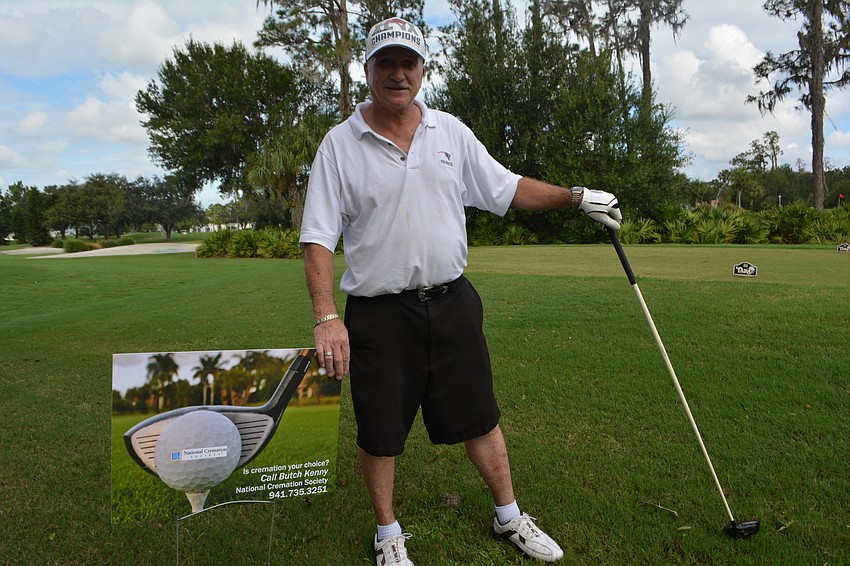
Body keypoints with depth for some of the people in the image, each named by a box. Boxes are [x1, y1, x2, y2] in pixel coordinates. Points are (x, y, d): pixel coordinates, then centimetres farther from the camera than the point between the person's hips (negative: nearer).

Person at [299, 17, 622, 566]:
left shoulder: (451, 131, 7)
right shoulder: (340, 143, -4)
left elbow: (507, 188, 16)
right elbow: (319, 237, -8)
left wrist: (576, 196, 13)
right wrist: (326, 316, -19)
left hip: (452, 303, 3)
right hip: (379, 314, -2)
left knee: (480, 417, 14)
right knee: (380, 432, 9)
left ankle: (509, 516, 36)